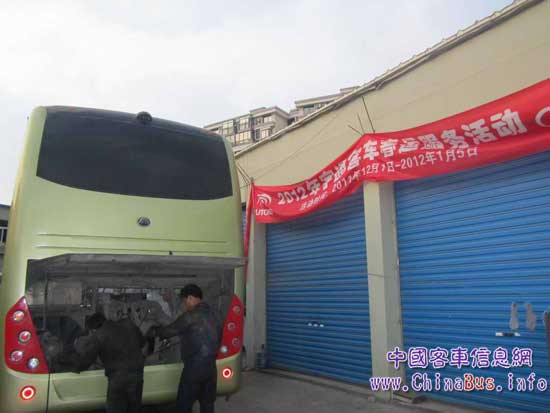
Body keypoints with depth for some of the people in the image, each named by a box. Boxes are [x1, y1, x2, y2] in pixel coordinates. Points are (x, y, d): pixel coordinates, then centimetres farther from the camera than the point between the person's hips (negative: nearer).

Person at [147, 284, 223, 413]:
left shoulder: (192, 315, -14)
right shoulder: (214, 313, 10)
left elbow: (170, 330, -7)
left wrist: (153, 331, 11)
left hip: (194, 367, -7)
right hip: (211, 366, 7)